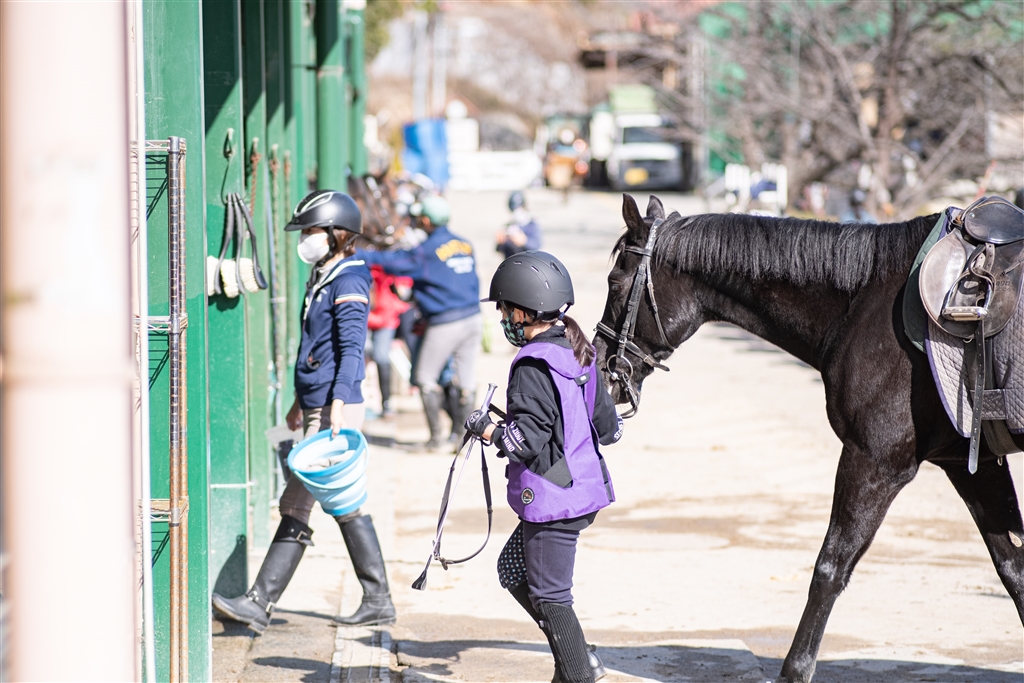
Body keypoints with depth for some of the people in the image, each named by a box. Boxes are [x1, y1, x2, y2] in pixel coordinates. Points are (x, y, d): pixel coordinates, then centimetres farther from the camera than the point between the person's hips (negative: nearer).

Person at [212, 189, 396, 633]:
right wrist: (301, 402, 29)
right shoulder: (322, 278, 17)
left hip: (337, 411, -10)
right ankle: (377, 601, 17)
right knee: (345, 506, 12)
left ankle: (260, 604, -8)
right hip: (318, 409, 10)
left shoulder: (349, 283, -13)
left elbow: (352, 350, -21)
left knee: (295, 505, -9)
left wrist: (338, 403, -31)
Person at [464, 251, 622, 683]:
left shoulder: (533, 365, -19)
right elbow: (609, 427, 12)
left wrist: (485, 429, -7)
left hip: (553, 499, -10)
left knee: (549, 596, 1)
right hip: (584, 486, 10)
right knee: (513, 570, 21)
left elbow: (526, 440, -23)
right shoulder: (578, 356, 8)